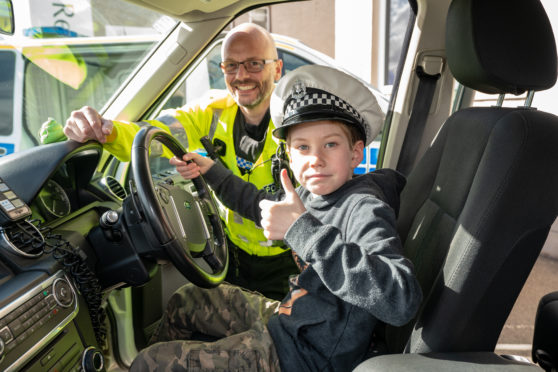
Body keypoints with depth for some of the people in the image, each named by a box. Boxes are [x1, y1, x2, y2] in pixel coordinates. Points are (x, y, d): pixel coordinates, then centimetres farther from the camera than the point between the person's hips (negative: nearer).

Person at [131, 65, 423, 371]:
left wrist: (303, 229, -42)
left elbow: (401, 301, -42)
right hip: (285, 320, 8)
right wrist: (211, 171, 18)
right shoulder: (309, 194, -2)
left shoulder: (365, 210, -26)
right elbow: (261, 205, 20)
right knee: (185, 301, 24)